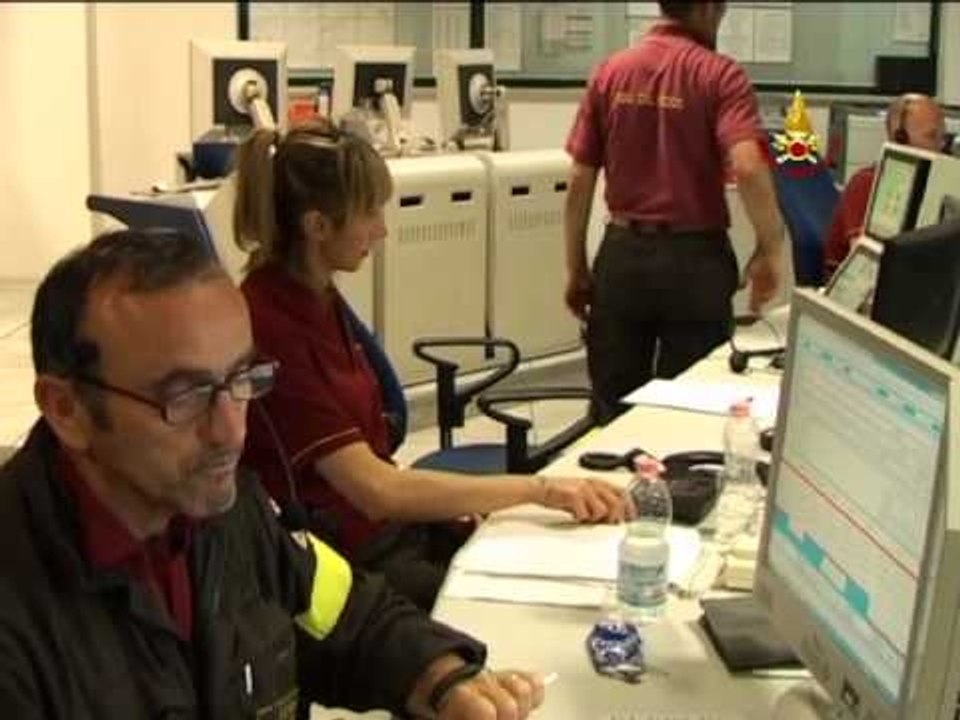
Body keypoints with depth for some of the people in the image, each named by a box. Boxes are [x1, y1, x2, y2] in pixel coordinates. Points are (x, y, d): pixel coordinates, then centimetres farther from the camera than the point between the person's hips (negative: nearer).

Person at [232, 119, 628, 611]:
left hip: (386, 526, 8)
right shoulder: (266, 325, -21)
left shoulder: (318, 297, 7)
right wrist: (539, 488, -22)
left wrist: (452, 504, -3)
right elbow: (374, 489, -24)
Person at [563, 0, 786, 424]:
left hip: (622, 254, 3)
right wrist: (770, 248, -11)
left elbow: (579, 181, 3)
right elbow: (748, 166, -23)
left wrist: (576, 269, 9)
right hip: (693, 258, -3)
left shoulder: (610, 73, 4)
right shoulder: (719, 75, -7)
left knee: (613, 410, 11)